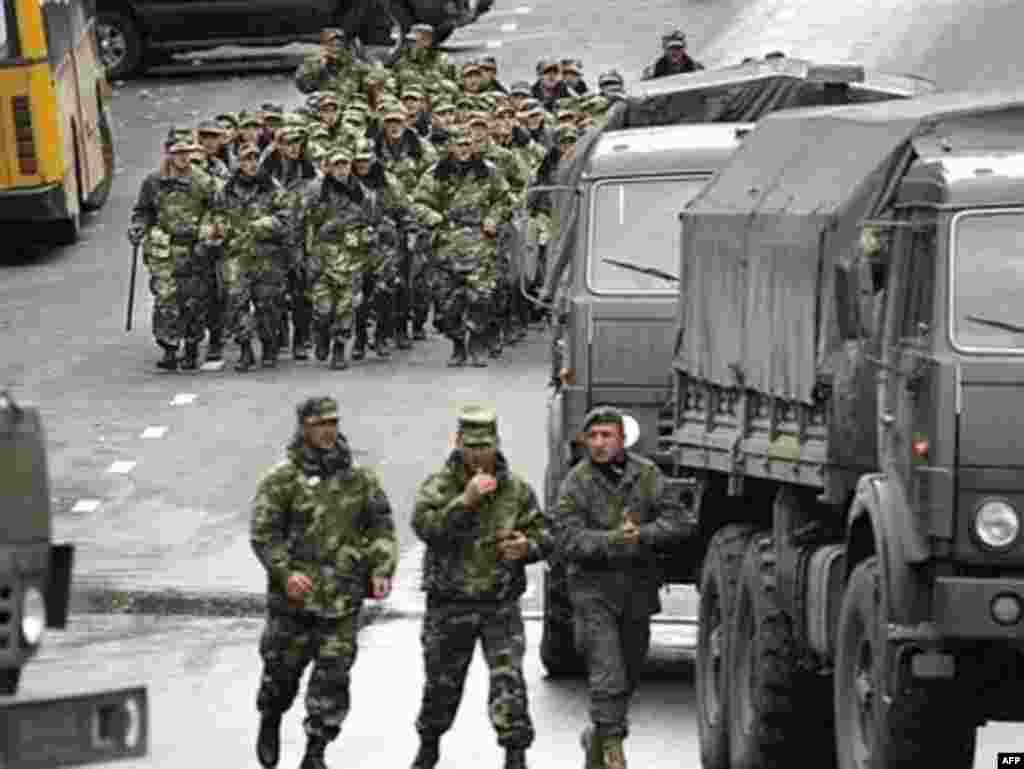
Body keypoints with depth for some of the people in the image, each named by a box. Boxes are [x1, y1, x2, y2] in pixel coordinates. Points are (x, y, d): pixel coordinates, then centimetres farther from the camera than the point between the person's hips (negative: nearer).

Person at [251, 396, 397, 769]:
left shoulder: (359, 477, 6)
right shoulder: (282, 478, -5)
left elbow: (381, 527, 10)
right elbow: (264, 533, -8)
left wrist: (382, 570, -2)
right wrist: (285, 572, -20)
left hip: (343, 598, 2)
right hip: (294, 596, -2)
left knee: (333, 675, -2)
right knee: (282, 667, 9)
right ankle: (270, 722, 39)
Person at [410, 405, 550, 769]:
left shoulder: (516, 488, 3)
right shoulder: (438, 486, -4)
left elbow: (543, 534, 8)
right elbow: (424, 524, -21)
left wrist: (527, 546, -15)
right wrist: (466, 500, -30)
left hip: (501, 604, 0)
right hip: (449, 605, 0)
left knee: (508, 680, -12)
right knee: (441, 682, 12)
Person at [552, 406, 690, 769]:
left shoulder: (647, 475, 1)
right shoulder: (576, 484, -8)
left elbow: (674, 522, -4)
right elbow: (566, 541, -15)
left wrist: (641, 535, -22)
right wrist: (614, 540, -25)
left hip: (637, 589, 4)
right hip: (594, 592, -4)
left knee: (628, 674, 15)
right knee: (606, 675, -14)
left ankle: (598, 738, 34)